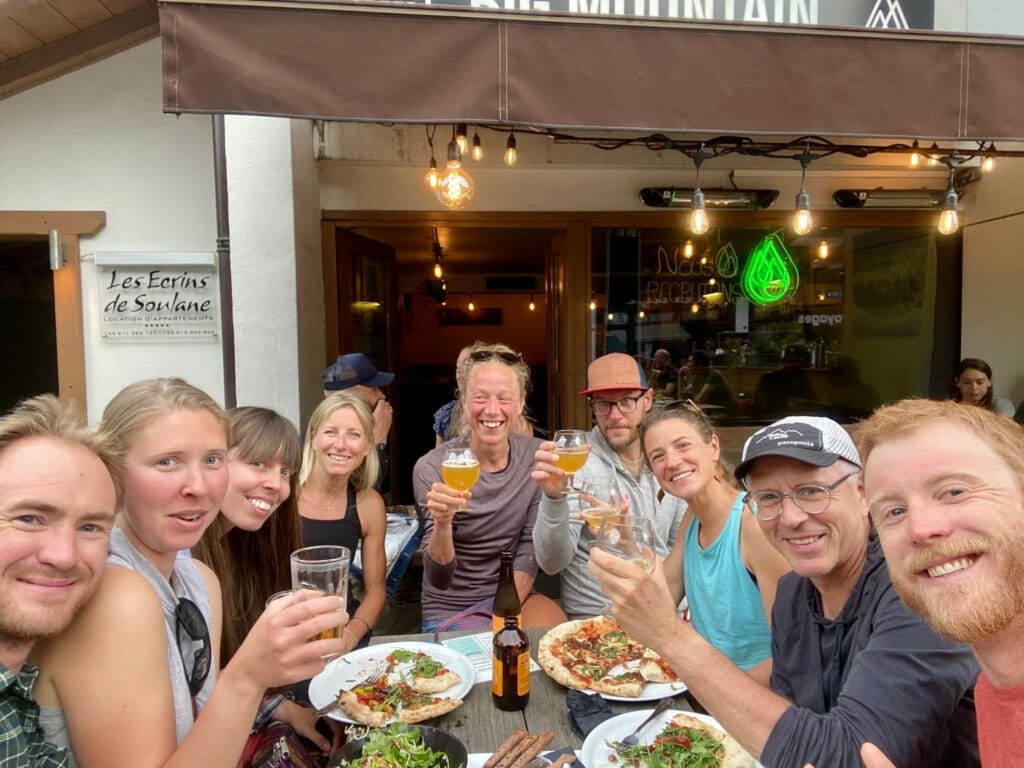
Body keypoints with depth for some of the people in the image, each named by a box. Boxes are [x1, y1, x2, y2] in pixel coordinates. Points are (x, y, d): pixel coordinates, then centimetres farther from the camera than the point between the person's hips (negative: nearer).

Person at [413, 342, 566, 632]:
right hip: (450, 608, -2)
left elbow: (530, 548, -2)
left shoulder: (537, 456, -7)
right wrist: (442, 524, -39)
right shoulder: (432, 468, -17)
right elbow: (439, 579, -19)